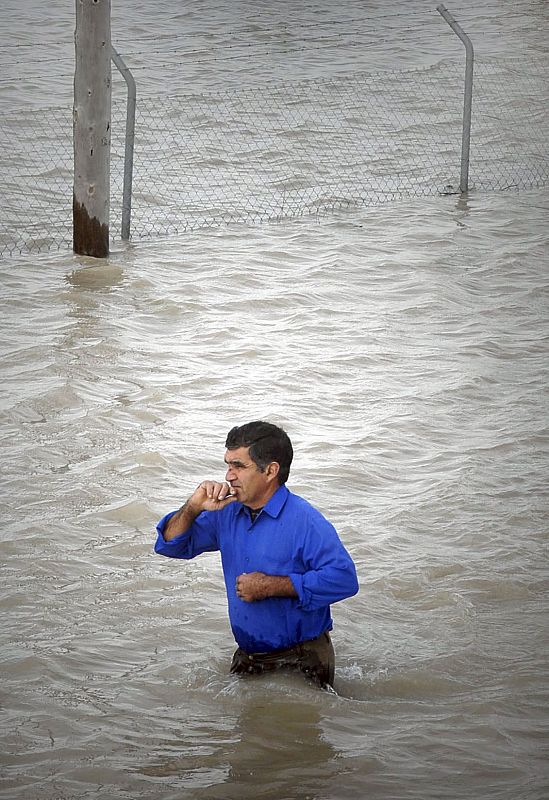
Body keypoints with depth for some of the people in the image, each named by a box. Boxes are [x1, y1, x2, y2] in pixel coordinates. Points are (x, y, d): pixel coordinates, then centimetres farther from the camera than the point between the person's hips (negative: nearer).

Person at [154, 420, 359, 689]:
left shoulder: (305, 521, -18)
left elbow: (344, 579, -26)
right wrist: (193, 508, -11)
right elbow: (170, 545, 10)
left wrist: (271, 586, -23)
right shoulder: (226, 513, 5)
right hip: (247, 658, 6)